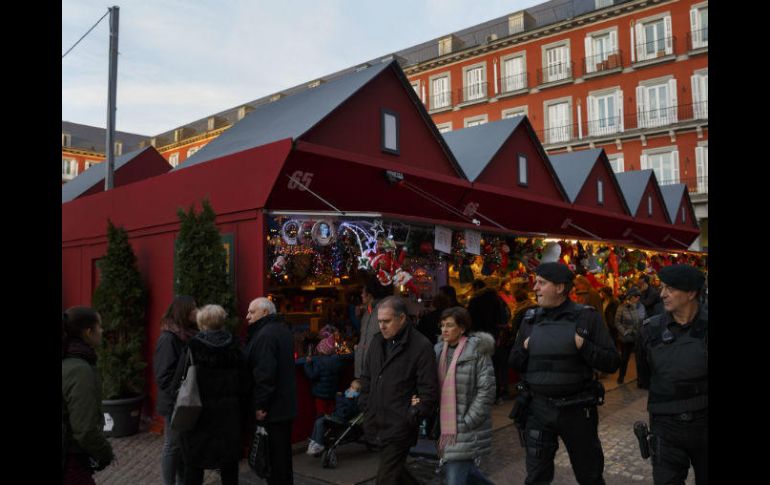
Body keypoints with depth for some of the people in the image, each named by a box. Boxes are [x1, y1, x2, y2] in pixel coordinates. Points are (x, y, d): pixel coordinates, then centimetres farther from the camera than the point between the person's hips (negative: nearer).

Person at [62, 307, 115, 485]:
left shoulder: (67, 363, 2)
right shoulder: (81, 370, -24)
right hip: (71, 463, -9)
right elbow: (85, 430, -26)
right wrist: (106, 453, -10)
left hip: (70, 459, 9)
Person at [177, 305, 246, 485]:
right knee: (229, 463, 13)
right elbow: (243, 382, 2)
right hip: (228, 413, 3)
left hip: (198, 411, -2)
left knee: (194, 463, 10)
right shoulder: (233, 347, -1)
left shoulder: (193, 347, -10)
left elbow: (181, 380, -10)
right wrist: (238, 406, 11)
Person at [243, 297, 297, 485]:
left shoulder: (265, 334, -18)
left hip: (270, 407, -10)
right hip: (285, 404, 10)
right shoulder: (282, 329, 13)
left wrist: (260, 405, -20)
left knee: (273, 456, -1)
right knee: (283, 453, 18)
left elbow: (264, 373, -24)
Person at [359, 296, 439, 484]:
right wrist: (365, 407, 12)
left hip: (399, 428, -6)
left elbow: (429, 391, -10)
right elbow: (366, 377, 20)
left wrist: (412, 417, -13)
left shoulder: (421, 346, -11)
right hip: (377, 425, 7)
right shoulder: (377, 341, 9)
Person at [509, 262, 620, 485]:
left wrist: (582, 346, -22)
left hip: (577, 409, -2)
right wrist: (524, 349, -8)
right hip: (538, 409, 2)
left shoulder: (587, 316, -7)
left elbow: (612, 362, -9)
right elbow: (515, 363, 12)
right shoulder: (530, 319, 4)